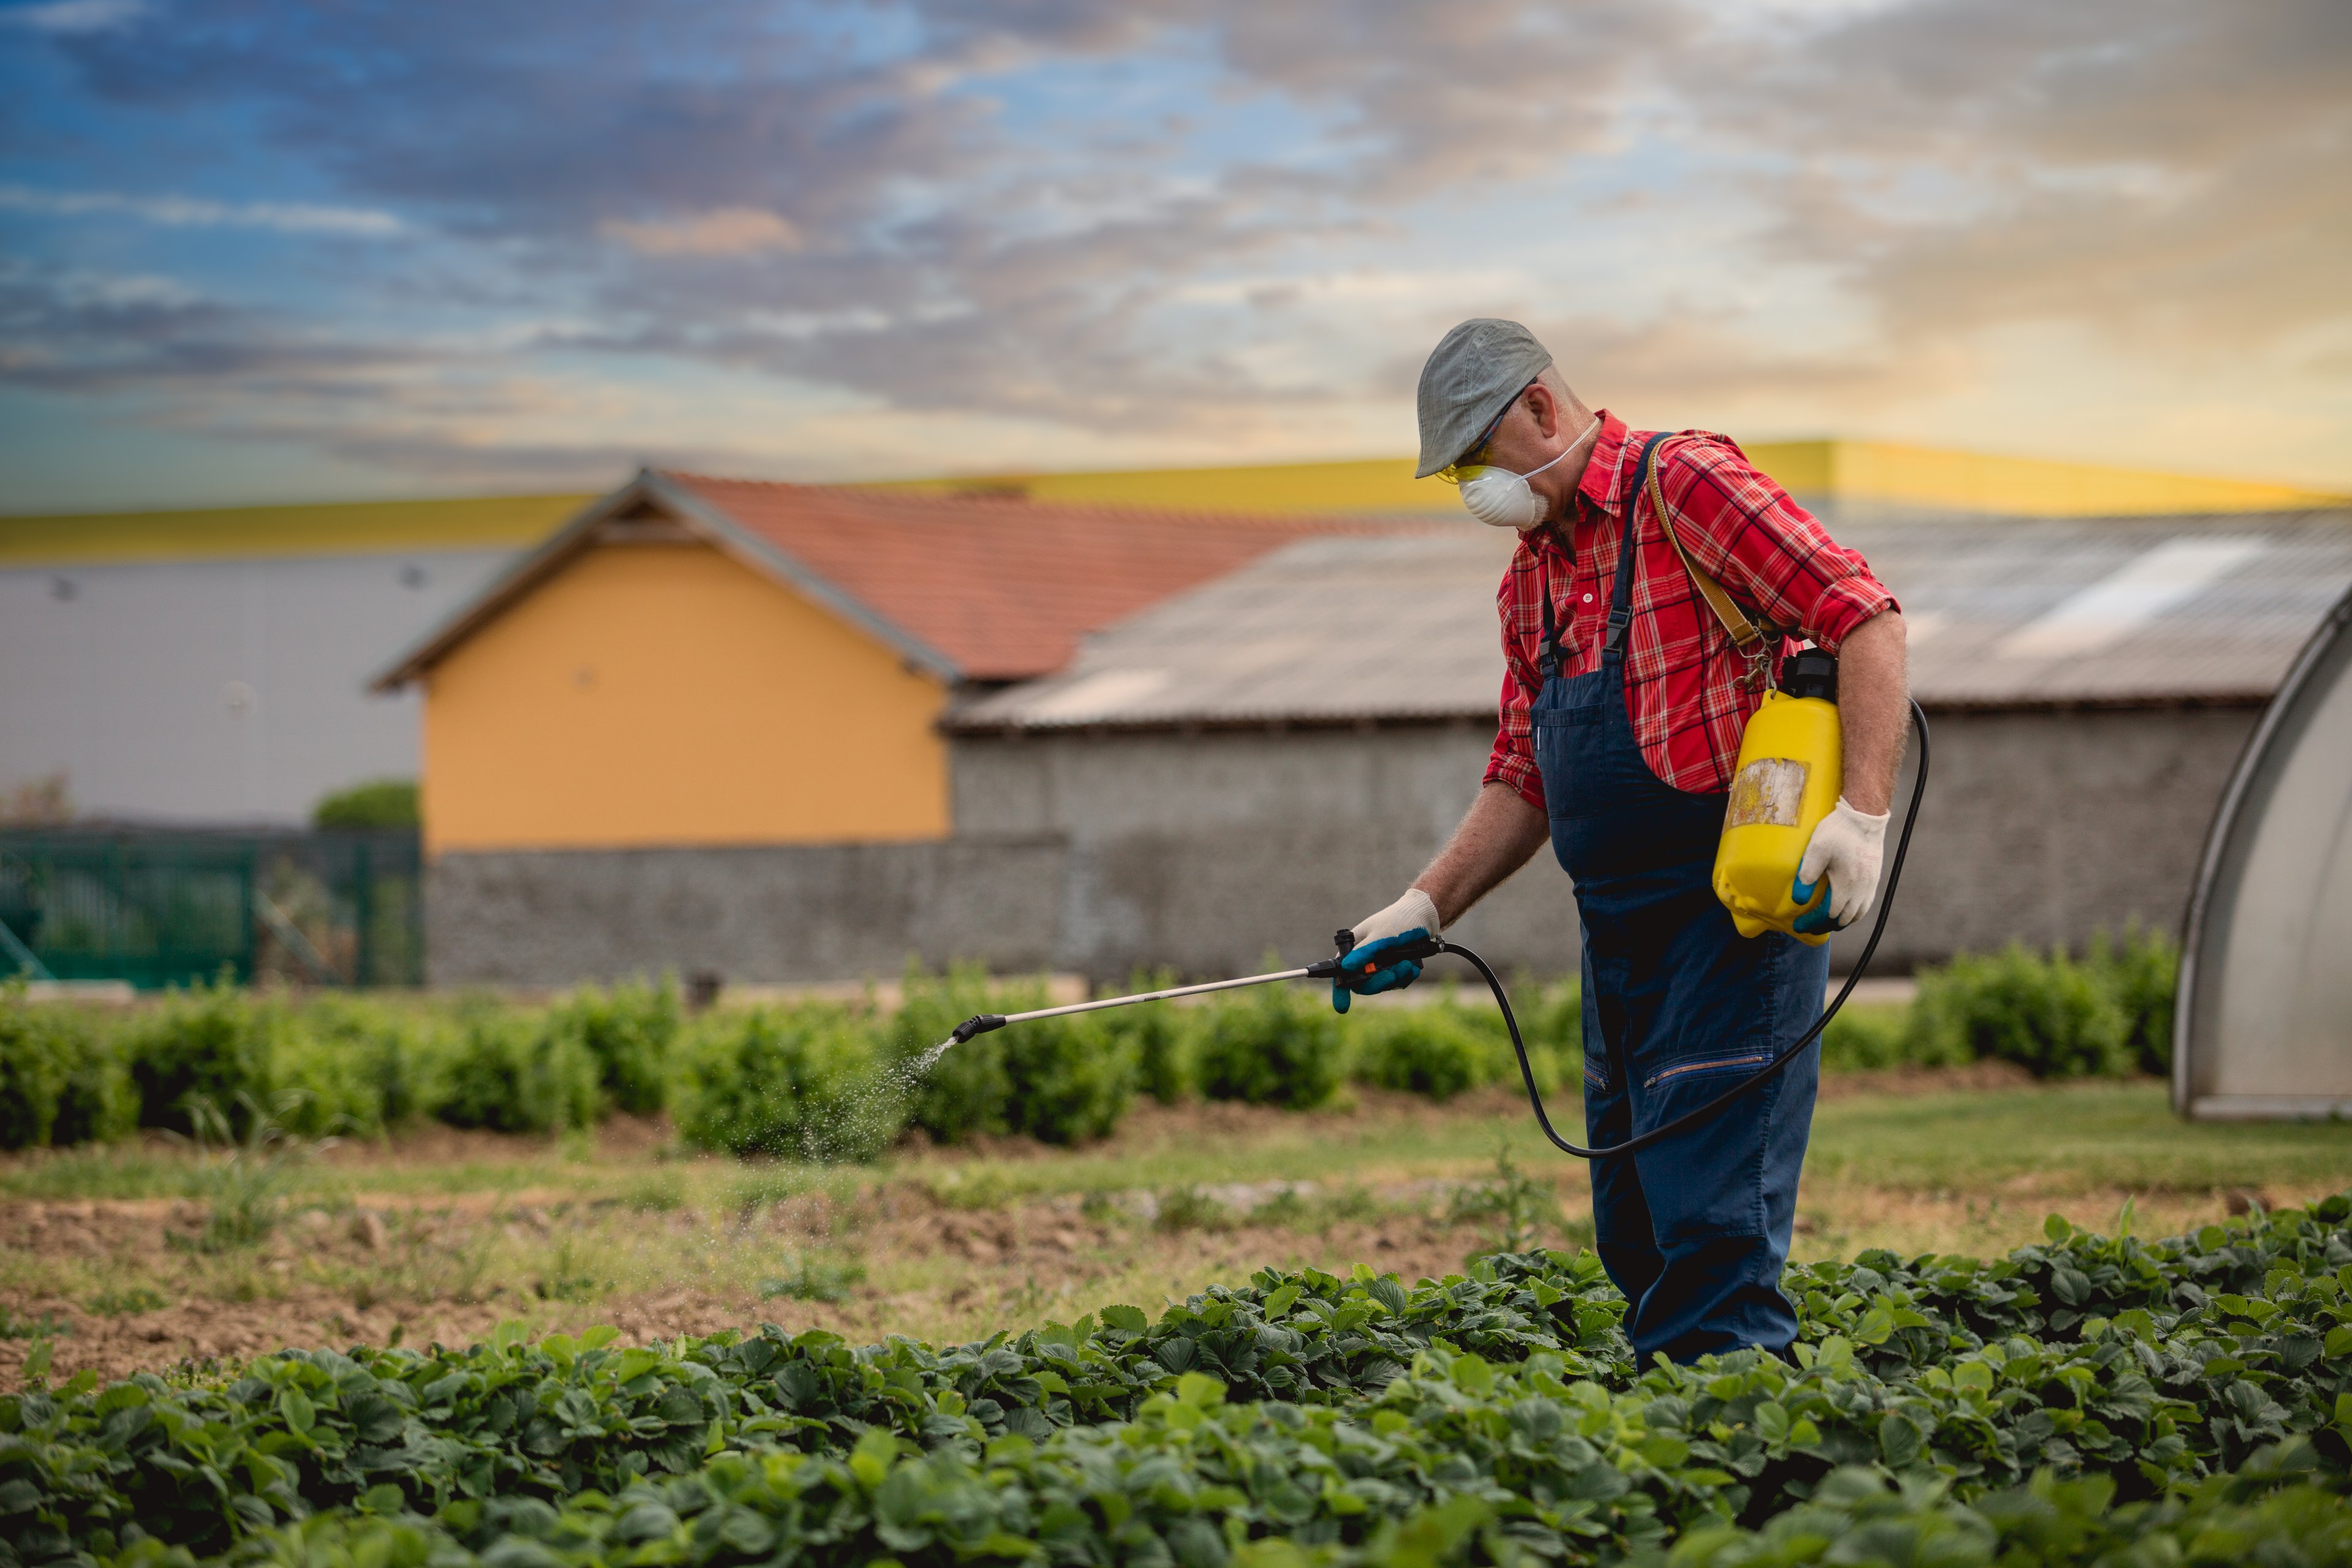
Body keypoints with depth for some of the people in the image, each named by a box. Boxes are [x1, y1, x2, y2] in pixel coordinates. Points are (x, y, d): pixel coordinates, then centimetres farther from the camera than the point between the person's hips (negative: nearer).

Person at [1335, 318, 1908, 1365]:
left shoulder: (1683, 483, -10)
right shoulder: (1531, 578, 17)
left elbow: (1866, 619, -16)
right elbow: (1523, 779, 22)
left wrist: (1865, 811, -24)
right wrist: (1425, 908, 12)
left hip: (1737, 913, -9)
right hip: (1618, 927, 9)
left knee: (1712, 1216, -14)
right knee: (1634, 1230, 9)